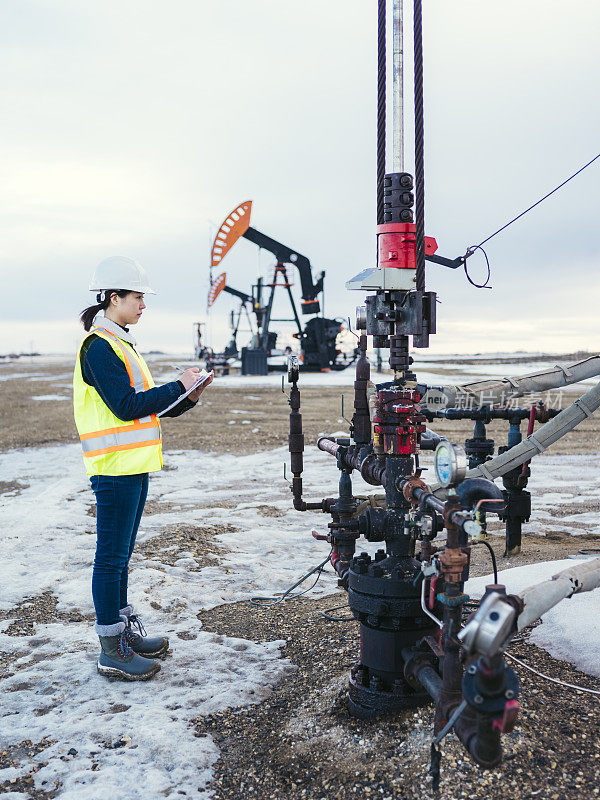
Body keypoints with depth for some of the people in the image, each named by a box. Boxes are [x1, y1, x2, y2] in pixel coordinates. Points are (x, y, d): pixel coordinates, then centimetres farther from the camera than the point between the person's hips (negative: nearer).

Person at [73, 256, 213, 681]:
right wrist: (178, 387, -13)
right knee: (111, 557, -1)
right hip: (115, 467, -10)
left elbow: (145, 404, 18)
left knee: (121, 555, 17)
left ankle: (126, 629, 28)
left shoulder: (121, 343, 17)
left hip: (133, 466, 10)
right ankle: (112, 650, 8)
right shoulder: (99, 346, -13)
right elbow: (126, 406, -21)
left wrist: (188, 398, 5)